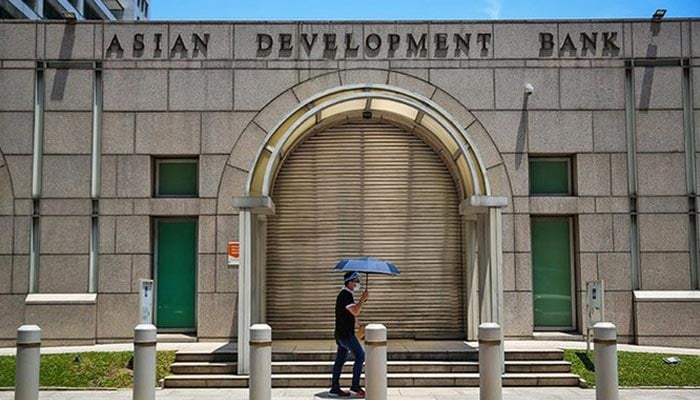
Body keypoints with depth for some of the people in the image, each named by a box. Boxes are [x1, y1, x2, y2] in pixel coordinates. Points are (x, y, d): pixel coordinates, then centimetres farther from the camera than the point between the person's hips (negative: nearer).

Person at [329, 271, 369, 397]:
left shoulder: (346, 294, 16)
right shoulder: (345, 295, -16)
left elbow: (355, 311, 24)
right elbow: (355, 312, -27)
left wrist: (362, 299, 12)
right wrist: (363, 299, -19)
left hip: (343, 333, 10)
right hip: (345, 333, -10)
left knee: (340, 359, 11)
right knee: (360, 356, -8)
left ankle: (334, 388, 14)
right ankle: (355, 386, -4)